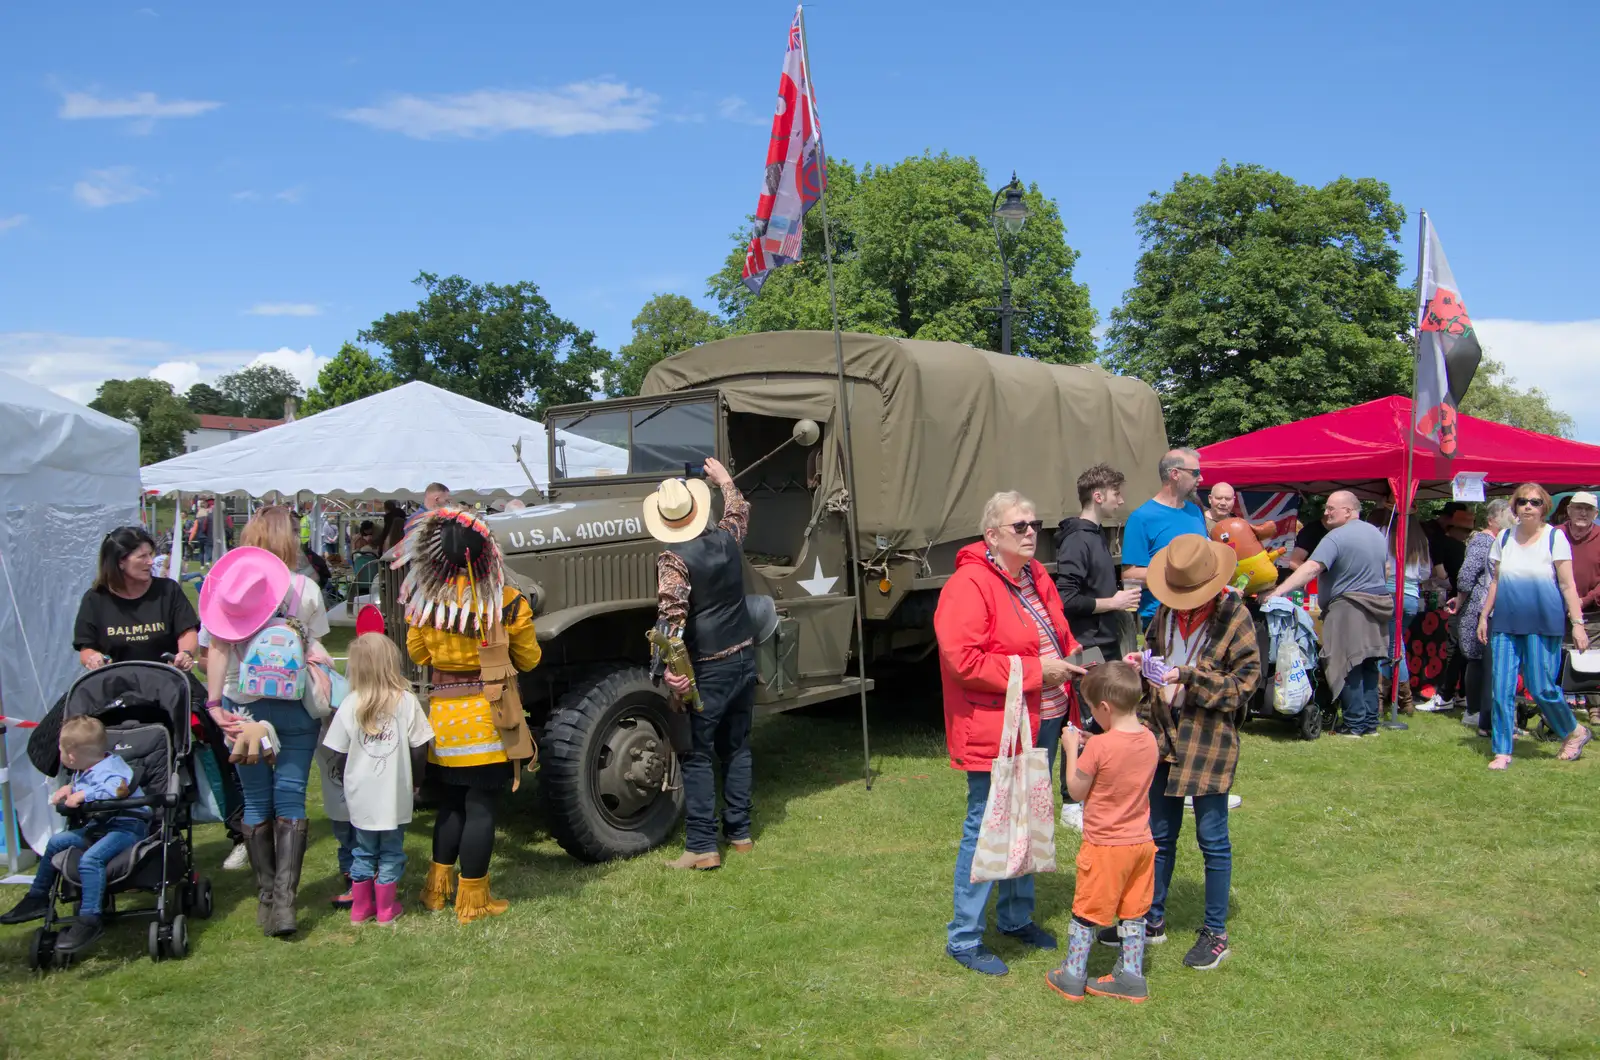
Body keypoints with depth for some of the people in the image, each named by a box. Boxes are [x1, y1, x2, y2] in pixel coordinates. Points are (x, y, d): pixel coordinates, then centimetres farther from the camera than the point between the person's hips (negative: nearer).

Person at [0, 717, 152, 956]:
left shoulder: (109, 770, -21)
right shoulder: (85, 772, 10)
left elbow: (119, 788, -41)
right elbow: (80, 784, 30)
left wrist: (84, 794, -37)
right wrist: (69, 788, 8)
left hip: (127, 826, -11)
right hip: (100, 825, 11)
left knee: (90, 859, -35)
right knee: (56, 842, 22)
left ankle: (89, 921, -35)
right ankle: (37, 897, 36)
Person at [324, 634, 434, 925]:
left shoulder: (350, 705, -7)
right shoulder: (406, 701, -10)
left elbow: (340, 754, -1)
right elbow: (419, 748, -7)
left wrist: (346, 780, 15)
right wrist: (417, 772, 11)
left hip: (360, 796, 2)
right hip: (395, 795, -2)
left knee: (364, 851, 17)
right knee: (391, 852, 12)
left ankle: (361, 907, 26)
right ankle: (386, 909, 18)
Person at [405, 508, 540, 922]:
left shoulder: (424, 600, -7)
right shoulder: (506, 602, -12)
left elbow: (418, 655, 8)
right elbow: (528, 659, -1)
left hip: (443, 714, 3)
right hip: (489, 718, -3)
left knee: (450, 806, 20)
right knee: (481, 808, 5)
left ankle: (438, 888, 30)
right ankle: (472, 900, 13)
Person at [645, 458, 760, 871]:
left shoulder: (673, 559, -15)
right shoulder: (727, 537, 1)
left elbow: (672, 619, -23)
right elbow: (740, 508, 25)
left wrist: (674, 677, -23)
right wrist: (723, 477, 41)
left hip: (708, 668, -6)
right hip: (744, 657, 6)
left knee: (697, 757, 1)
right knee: (736, 748, 16)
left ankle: (702, 847, 1)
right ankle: (739, 833, 23)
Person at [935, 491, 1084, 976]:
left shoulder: (1037, 578, 11)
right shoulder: (968, 586, -18)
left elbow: (1061, 638, 23)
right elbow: (962, 661, -26)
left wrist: (1075, 665, 2)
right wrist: (1034, 672, -21)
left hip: (1038, 727, 9)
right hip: (992, 732, -9)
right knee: (984, 830, -2)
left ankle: (1017, 917, 38)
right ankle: (963, 938, 12)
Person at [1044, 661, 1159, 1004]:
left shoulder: (1098, 746, -23)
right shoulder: (1149, 740, -3)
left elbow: (1076, 790, -11)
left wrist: (1071, 749, -1)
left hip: (1104, 846, -6)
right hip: (1141, 843, 6)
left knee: (1085, 912, 8)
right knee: (1133, 913, 17)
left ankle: (1072, 977, 18)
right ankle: (1131, 977, 24)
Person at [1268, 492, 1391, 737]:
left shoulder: (1337, 537, -15)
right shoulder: (1377, 534, 14)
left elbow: (1311, 569, -26)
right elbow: (1384, 570, 23)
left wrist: (1278, 591, -30)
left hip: (1349, 607, -9)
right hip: (1379, 605, 9)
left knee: (1348, 668, -4)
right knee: (1369, 667, 12)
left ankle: (1355, 724, -3)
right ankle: (1370, 722, 14)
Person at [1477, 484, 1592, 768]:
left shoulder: (1555, 538, -1)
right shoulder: (1504, 538, 9)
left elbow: (1567, 585, -3)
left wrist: (1577, 623, -8)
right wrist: (1484, 616, 12)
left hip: (1543, 626, -3)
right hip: (1506, 625, 3)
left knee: (1541, 688, -3)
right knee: (1502, 689, -1)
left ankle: (1574, 732, 25)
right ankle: (1502, 752, 6)